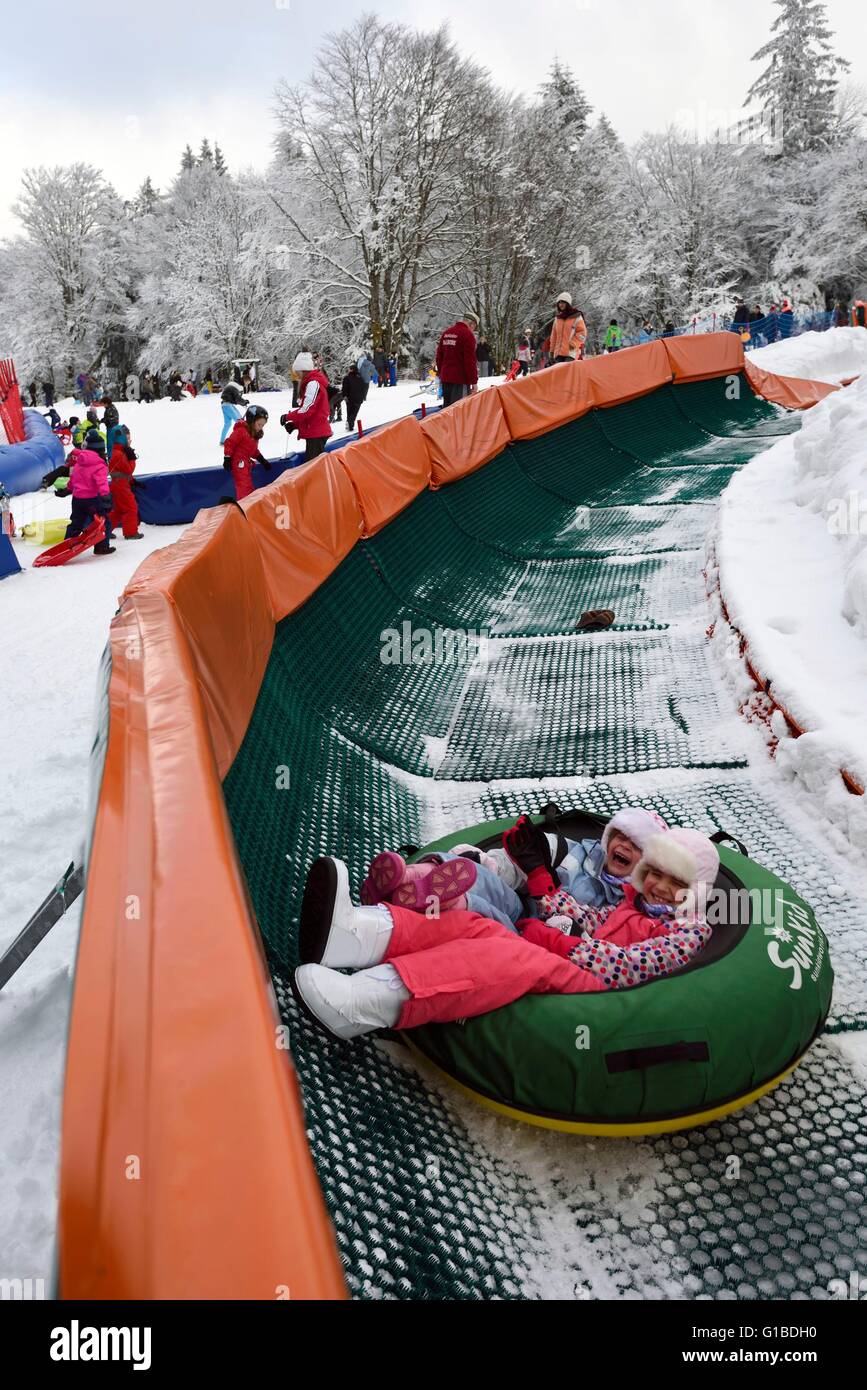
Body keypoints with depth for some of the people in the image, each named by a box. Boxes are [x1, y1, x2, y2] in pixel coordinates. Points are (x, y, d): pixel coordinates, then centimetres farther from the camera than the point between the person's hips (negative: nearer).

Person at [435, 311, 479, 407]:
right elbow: (470, 360, -15)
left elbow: (439, 355, 19)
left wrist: (440, 373, 27)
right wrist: (474, 381, -11)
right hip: (460, 378, -8)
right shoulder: (467, 334, -11)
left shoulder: (446, 332, 14)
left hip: (445, 377, 8)